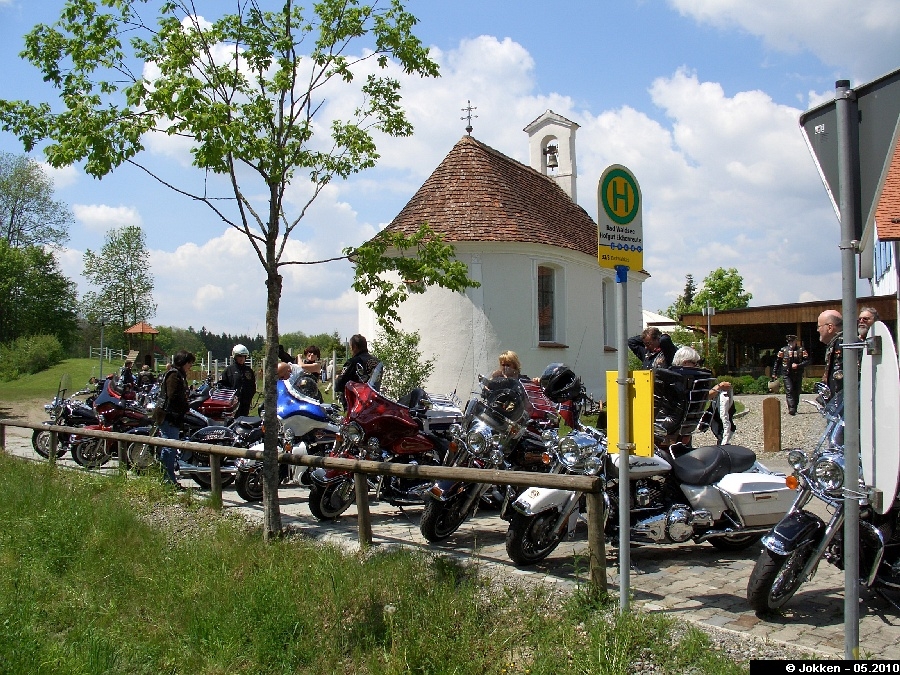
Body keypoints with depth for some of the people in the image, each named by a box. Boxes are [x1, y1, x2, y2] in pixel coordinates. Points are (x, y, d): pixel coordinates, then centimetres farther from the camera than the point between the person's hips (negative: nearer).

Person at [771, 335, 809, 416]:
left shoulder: (801, 350, 2)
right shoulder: (783, 350, 3)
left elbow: (807, 361, -5)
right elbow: (777, 362, 7)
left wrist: (798, 365, -20)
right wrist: (774, 374, 5)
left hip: (798, 375, 2)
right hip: (787, 375, -1)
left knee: (797, 392, 8)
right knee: (789, 391, -13)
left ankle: (795, 409, 19)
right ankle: (791, 409, -21)